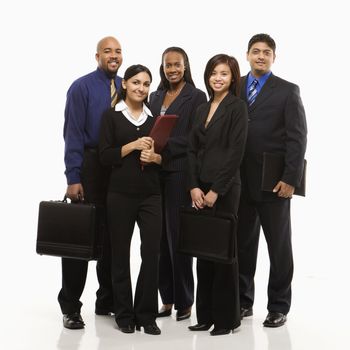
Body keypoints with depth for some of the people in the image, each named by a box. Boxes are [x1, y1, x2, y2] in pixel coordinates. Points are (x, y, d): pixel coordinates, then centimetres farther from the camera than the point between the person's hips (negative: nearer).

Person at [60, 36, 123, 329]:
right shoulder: (81, 88, -5)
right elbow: (73, 135, -9)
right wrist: (73, 178, -15)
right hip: (90, 166, -4)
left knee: (112, 236, 10)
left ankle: (107, 301, 23)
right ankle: (70, 306, 10)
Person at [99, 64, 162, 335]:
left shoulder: (155, 118, 11)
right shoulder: (112, 116, 2)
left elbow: (166, 156, 12)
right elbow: (105, 156, -5)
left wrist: (154, 157, -9)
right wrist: (133, 145, -15)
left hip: (151, 194, 2)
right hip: (121, 194, -2)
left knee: (152, 254, -3)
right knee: (120, 255, 5)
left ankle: (146, 315, 8)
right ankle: (124, 314, 17)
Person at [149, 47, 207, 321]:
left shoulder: (196, 97, -2)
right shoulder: (156, 97, 17)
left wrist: (163, 145, -17)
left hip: (180, 172, -5)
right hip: (156, 172, 5)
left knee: (178, 236, -3)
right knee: (160, 237, 5)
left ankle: (184, 301, 8)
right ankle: (167, 299, 13)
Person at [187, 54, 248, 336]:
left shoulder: (237, 107, -5)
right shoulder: (202, 109, 14)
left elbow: (235, 152, -12)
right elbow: (193, 150, 11)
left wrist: (216, 190, -14)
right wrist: (194, 186, -2)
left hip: (225, 188, -6)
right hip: (201, 189, 6)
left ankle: (227, 317, 10)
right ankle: (206, 314, 16)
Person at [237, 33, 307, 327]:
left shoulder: (288, 91, 0)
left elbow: (297, 138, -6)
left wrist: (290, 179, -14)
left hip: (273, 182, -3)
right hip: (240, 181, 3)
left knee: (279, 246, 6)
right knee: (242, 244, 9)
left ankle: (278, 307, 15)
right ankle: (243, 301, 21)